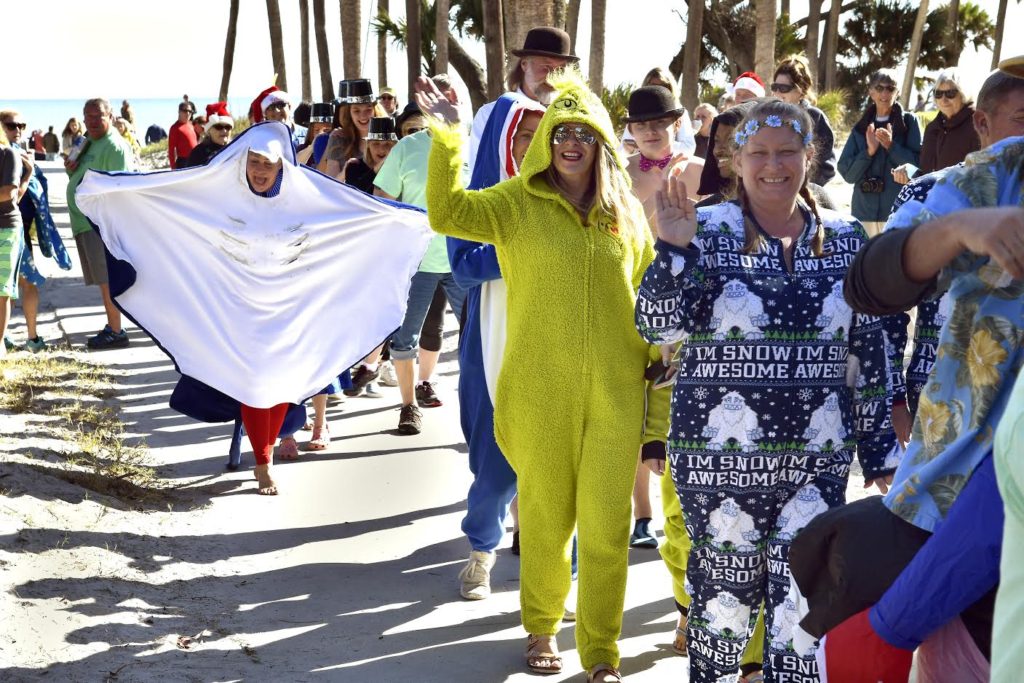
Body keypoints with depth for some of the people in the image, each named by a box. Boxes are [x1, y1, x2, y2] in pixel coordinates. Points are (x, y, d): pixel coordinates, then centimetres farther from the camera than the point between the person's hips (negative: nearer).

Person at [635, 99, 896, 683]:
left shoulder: (846, 239, 5)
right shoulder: (706, 230, -3)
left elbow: (868, 354, 8)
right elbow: (658, 329, -10)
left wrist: (880, 452, 8)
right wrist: (674, 248, -23)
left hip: (818, 458, 2)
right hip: (721, 455, -2)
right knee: (723, 591, 11)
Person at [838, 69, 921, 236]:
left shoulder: (909, 121, 4)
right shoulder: (861, 127, 11)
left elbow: (919, 164, -4)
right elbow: (846, 172, 5)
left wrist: (891, 146, -15)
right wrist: (869, 151, -10)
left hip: (898, 211, -3)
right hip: (863, 210, 3)